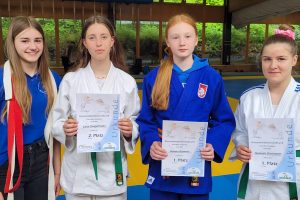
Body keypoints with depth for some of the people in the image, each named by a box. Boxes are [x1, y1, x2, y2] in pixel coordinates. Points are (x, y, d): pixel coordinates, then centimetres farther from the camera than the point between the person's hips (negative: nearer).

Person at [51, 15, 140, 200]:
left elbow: (136, 123, 4)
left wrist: (130, 130, -17)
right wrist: (65, 129, -18)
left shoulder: (127, 81, -2)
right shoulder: (70, 80, -2)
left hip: (112, 173, 0)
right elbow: (56, 123, 3)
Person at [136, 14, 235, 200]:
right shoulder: (153, 78, -2)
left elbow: (225, 120, 2)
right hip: (162, 167, 1)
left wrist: (214, 146, -15)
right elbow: (145, 121, 2)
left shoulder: (212, 77, -3)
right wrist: (151, 143, -17)